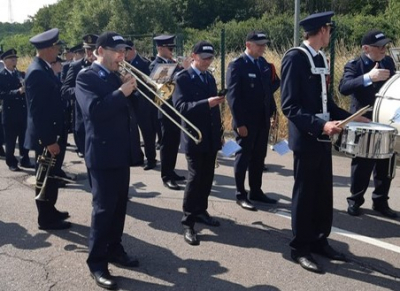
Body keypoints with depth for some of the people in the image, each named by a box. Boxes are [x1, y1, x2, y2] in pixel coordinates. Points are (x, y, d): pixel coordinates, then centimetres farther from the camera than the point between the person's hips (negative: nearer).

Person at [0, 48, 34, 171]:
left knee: (24, 137, 11)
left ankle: (25, 160, 23)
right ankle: (11, 162, 16)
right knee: (10, 140, 5)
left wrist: (25, 89, -12)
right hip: (10, 112, -5)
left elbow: (25, 88, 11)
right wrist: (18, 91, -24)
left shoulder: (20, 74, 11)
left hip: (23, 111, 5)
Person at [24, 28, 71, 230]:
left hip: (50, 133, 10)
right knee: (47, 178, 2)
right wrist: (49, 141, -23)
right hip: (45, 137, -10)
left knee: (51, 176, 19)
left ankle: (49, 211, 33)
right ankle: (46, 219, 15)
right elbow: (37, 111, -24)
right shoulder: (37, 72, -21)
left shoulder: (44, 68, 10)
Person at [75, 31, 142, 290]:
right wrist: (121, 92, -22)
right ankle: (97, 262, 9)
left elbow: (130, 106, 14)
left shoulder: (118, 76, 14)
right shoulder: (87, 77, -9)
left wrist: (135, 89, -2)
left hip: (122, 151, 8)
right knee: (104, 207, -2)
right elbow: (94, 110, -25)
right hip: (103, 153, -8)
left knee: (119, 205, 15)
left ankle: (114, 249, 30)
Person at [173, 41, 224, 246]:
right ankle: (188, 223, 1)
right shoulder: (183, 78, -8)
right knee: (195, 178, -6)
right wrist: (207, 103, -30)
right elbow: (180, 106, -20)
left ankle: (201, 211, 27)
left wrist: (219, 131, 15)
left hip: (211, 137, 7)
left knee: (207, 177, 11)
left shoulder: (210, 78, 14)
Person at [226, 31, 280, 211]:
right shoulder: (237, 65, -11)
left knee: (259, 157, 13)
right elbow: (233, 96, -16)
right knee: (243, 157, 4)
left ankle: (256, 191, 25)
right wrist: (239, 122, -19)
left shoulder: (264, 63, 10)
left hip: (263, 120, 7)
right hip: (246, 122, -7)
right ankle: (240, 195, 14)